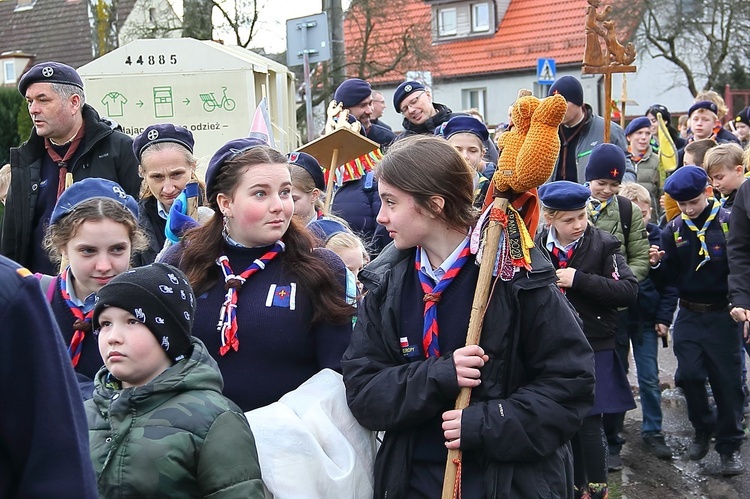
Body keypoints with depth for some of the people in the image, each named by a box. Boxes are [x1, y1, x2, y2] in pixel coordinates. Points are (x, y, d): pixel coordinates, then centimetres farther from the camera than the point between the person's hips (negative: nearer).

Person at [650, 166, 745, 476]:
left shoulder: (729, 223, -8)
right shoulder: (673, 229, 3)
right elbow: (671, 278, 6)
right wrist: (659, 263, -13)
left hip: (722, 314, -3)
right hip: (688, 314, 3)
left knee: (727, 379, 3)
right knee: (690, 375, 1)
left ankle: (729, 445, 16)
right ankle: (703, 429, 26)